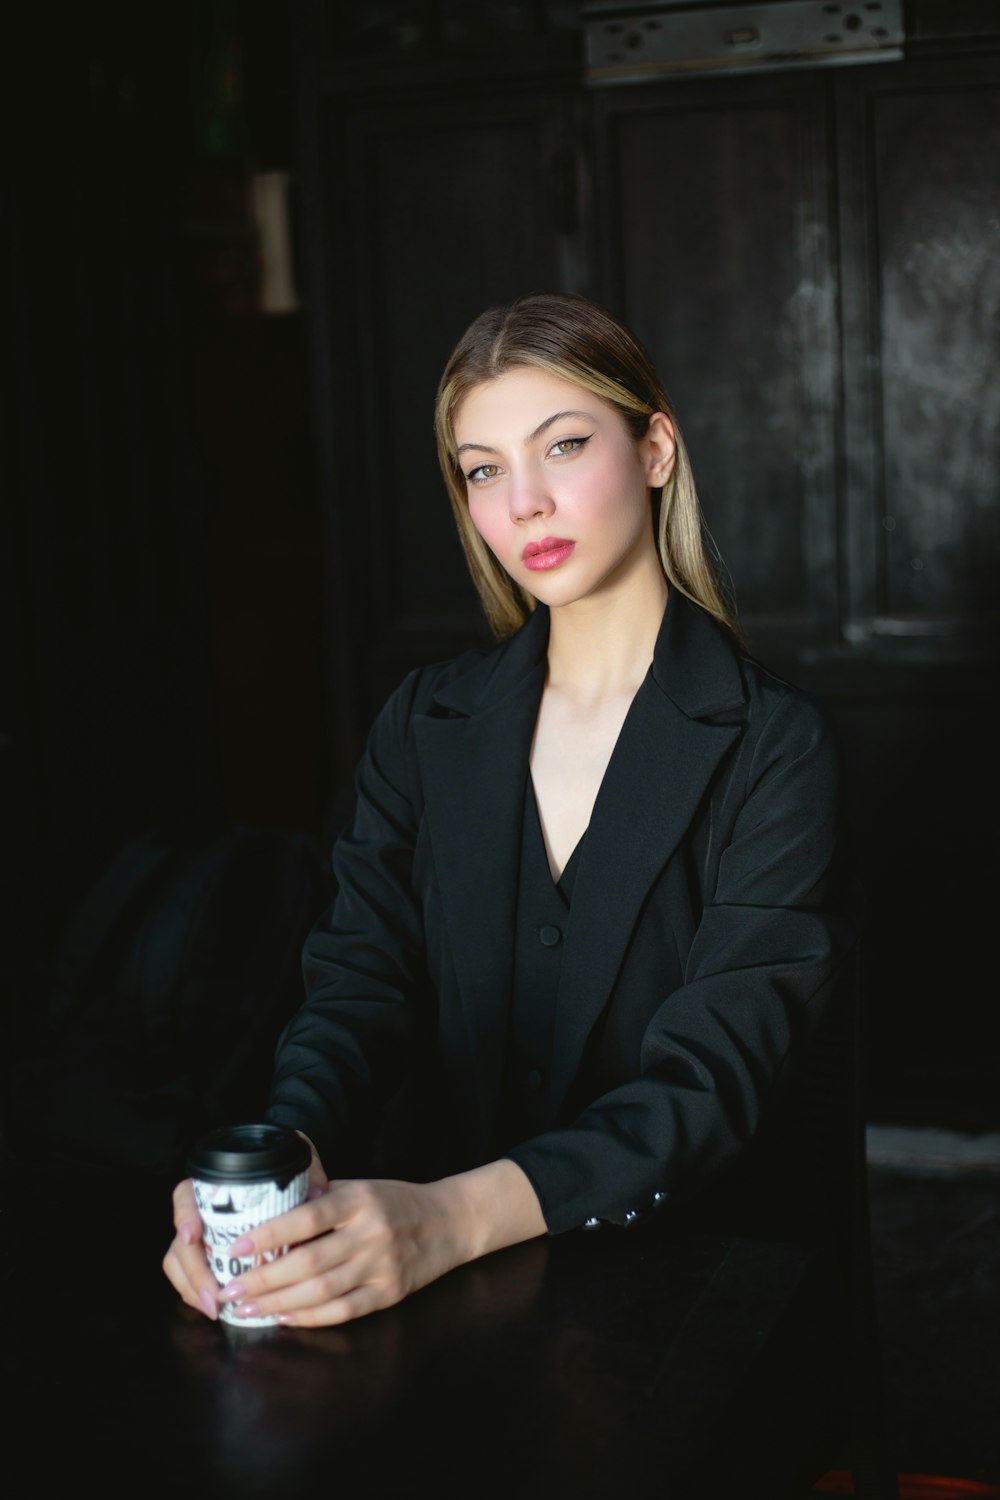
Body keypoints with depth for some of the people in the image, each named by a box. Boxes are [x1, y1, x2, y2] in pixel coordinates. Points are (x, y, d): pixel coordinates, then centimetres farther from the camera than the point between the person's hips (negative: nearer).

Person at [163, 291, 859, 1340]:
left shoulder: (773, 752, -6)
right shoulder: (425, 727, 8)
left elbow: (714, 1074, -14)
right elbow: (359, 979, -1)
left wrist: (457, 1215, -30)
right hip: (430, 1276, 3)